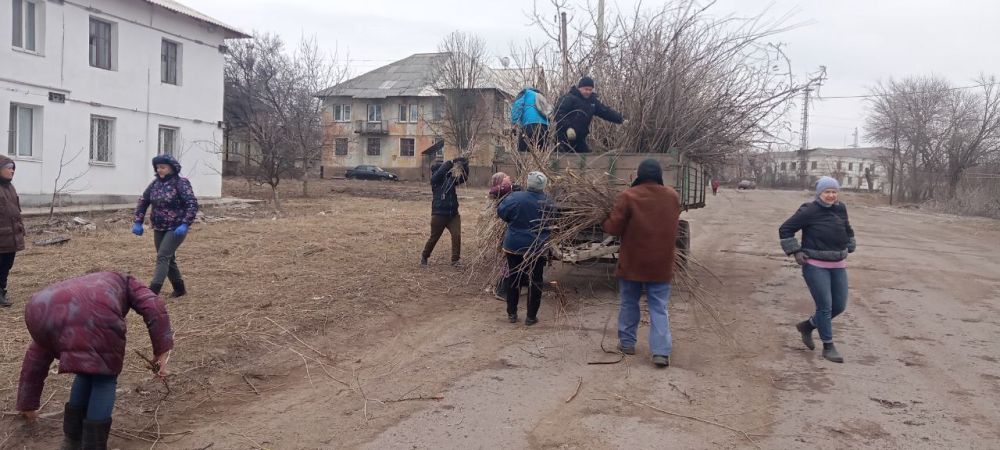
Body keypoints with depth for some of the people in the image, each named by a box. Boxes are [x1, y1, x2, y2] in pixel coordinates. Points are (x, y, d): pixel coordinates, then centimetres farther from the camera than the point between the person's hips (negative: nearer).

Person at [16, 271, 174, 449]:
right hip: (93, 313, -5)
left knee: (88, 369, 30)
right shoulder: (124, 282, 40)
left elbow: (36, 355, 49)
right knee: (104, 375, 19)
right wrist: (161, 351, 13)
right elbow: (153, 307, 15)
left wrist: (27, 404, 57)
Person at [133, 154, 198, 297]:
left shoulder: (181, 183, -12)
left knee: (163, 256, -15)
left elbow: (192, 204, -19)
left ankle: (153, 290, -20)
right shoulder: (156, 183, 6)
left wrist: (185, 224, -28)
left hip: (176, 229, -7)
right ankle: (179, 288, 27)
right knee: (168, 258, 13)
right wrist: (138, 221, 3)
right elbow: (143, 201, 13)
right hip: (159, 228, 7)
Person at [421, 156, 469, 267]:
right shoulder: (435, 180, -7)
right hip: (439, 214, -4)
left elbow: (464, 177, 8)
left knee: (457, 236, -7)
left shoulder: (451, 179, 8)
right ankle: (424, 257, 29)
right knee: (434, 237, 8)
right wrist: (452, 162, -27)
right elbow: (440, 171, -26)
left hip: (453, 214, 4)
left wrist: (465, 166, -8)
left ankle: (455, 259, 5)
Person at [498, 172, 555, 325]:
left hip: (514, 245, 1)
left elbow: (501, 212, -3)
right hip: (537, 248, -1)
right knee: (535, 282, 9)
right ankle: (531, 316, 11)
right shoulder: (548, 204, -7)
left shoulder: (515, 197, -12)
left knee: (513, 279, 13)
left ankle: (511, 314, 20)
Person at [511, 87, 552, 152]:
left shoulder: (525, 93, 21)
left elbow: (518, 105, 1)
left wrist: (515, 121, -7)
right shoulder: (540, 97, 38)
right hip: (544, 126, 6)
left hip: (530, 124, -6)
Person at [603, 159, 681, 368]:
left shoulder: (628, 196, -14)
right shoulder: (673, 196, 1)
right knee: (659, 307, 6)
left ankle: (627, 343, 26)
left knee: (629, 303, 16)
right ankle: (661, 351, -3)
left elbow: (613, 228, -13)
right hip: (661, 264, 2)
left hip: (632, 263, -2)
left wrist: (606, 221, 7)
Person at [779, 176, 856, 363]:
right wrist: (795, 251, -11)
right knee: (825, 306, -7)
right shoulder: (809, 211, -12)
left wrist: (849, 248, 16)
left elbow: (847, 230, 27)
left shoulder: (841, 209, 7)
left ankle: (807, 325, 30)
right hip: (815, 266, -7)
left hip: (838, 265, 7)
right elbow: (785, 229, -7)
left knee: (839, 306, 9)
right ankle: (828, 347, 6)